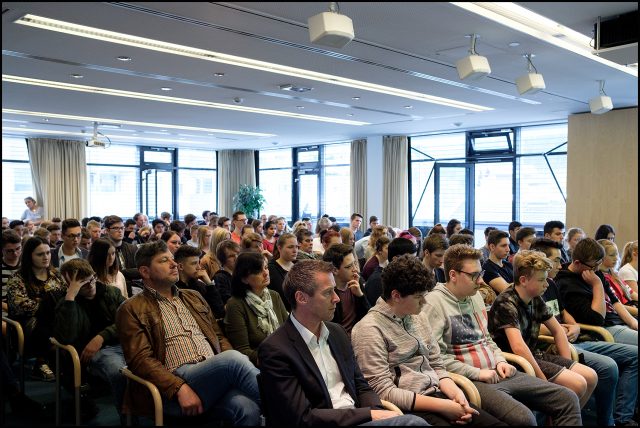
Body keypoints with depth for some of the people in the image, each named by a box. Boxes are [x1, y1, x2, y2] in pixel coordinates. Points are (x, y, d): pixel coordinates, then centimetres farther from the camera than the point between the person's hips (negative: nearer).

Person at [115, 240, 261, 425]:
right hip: (173, 390, -4)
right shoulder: (132, 309, 7)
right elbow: (141, 359, -4)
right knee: (233, 358, -32)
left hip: (216, 374, 5)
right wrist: (180, 388, -19)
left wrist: (233, 369, 1)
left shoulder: (194, 297, 26)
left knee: (248, 408, -32)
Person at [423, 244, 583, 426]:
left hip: (499, 373, 9)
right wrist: (477, 373, -16)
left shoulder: (474, 295, 16)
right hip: (471, 380, -9)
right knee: (523, 418, -33)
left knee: (568, 399, -1)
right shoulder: (434, 303, -12)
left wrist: (500, 361, 7)